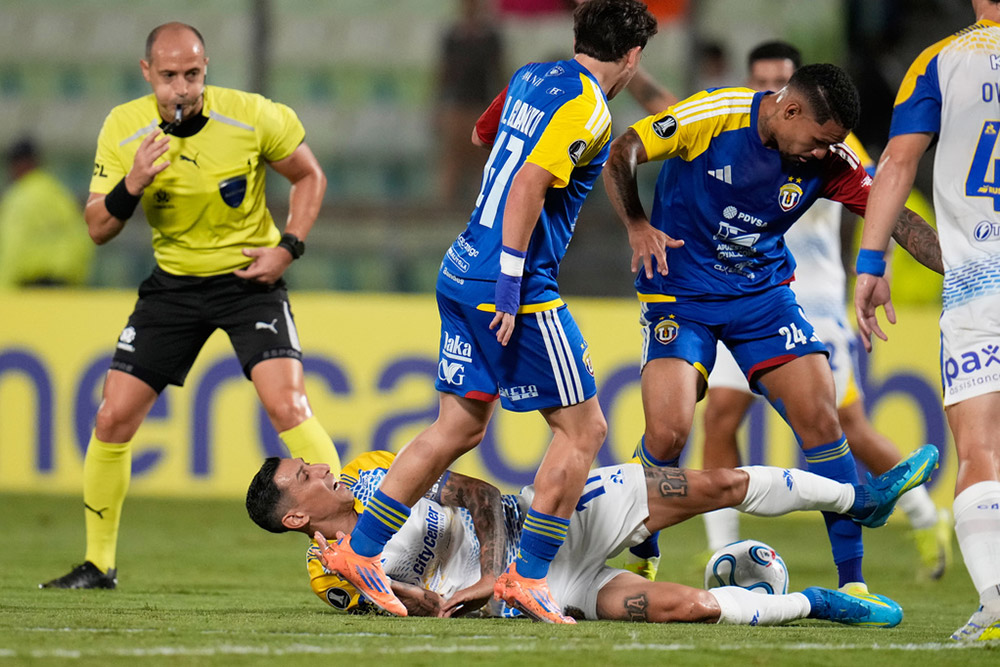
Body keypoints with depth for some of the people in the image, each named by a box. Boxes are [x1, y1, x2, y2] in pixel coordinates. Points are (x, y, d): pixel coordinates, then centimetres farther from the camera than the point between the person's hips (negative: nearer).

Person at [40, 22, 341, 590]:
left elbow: (310, 176, 0)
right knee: (114, 417, -1)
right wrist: (130, 187, -27)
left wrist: (288, 247, -12)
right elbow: (98, 229, -7)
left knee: (287, 404, -22)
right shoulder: (124, 129, -10)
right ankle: (98, 564, 15)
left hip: (249, 278, -3)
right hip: (174, 282, 3)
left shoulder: (252, 117, -16)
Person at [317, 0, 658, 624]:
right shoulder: (586, 109, -13)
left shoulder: (531, 77, 13)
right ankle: (529, 574, 0)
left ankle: (361, 548, 14)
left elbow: (482, 134, 33)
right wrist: (510, 283, -23)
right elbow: (528, 185, -23)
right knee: (583, 427, 0)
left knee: (459, 428, 14)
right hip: (521, 289, -9)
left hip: (463, 271, 9)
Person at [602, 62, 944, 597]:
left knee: (821, 420, -11)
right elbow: (619, 155, -14)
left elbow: (898, 219, -6)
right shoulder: (710, 116, -19)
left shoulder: (828, 163, -9)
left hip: (764, 293, 3)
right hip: (680, 294, -3)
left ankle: (852, 580, -1)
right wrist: (636, 225, -28)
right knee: (668, 430, -20)